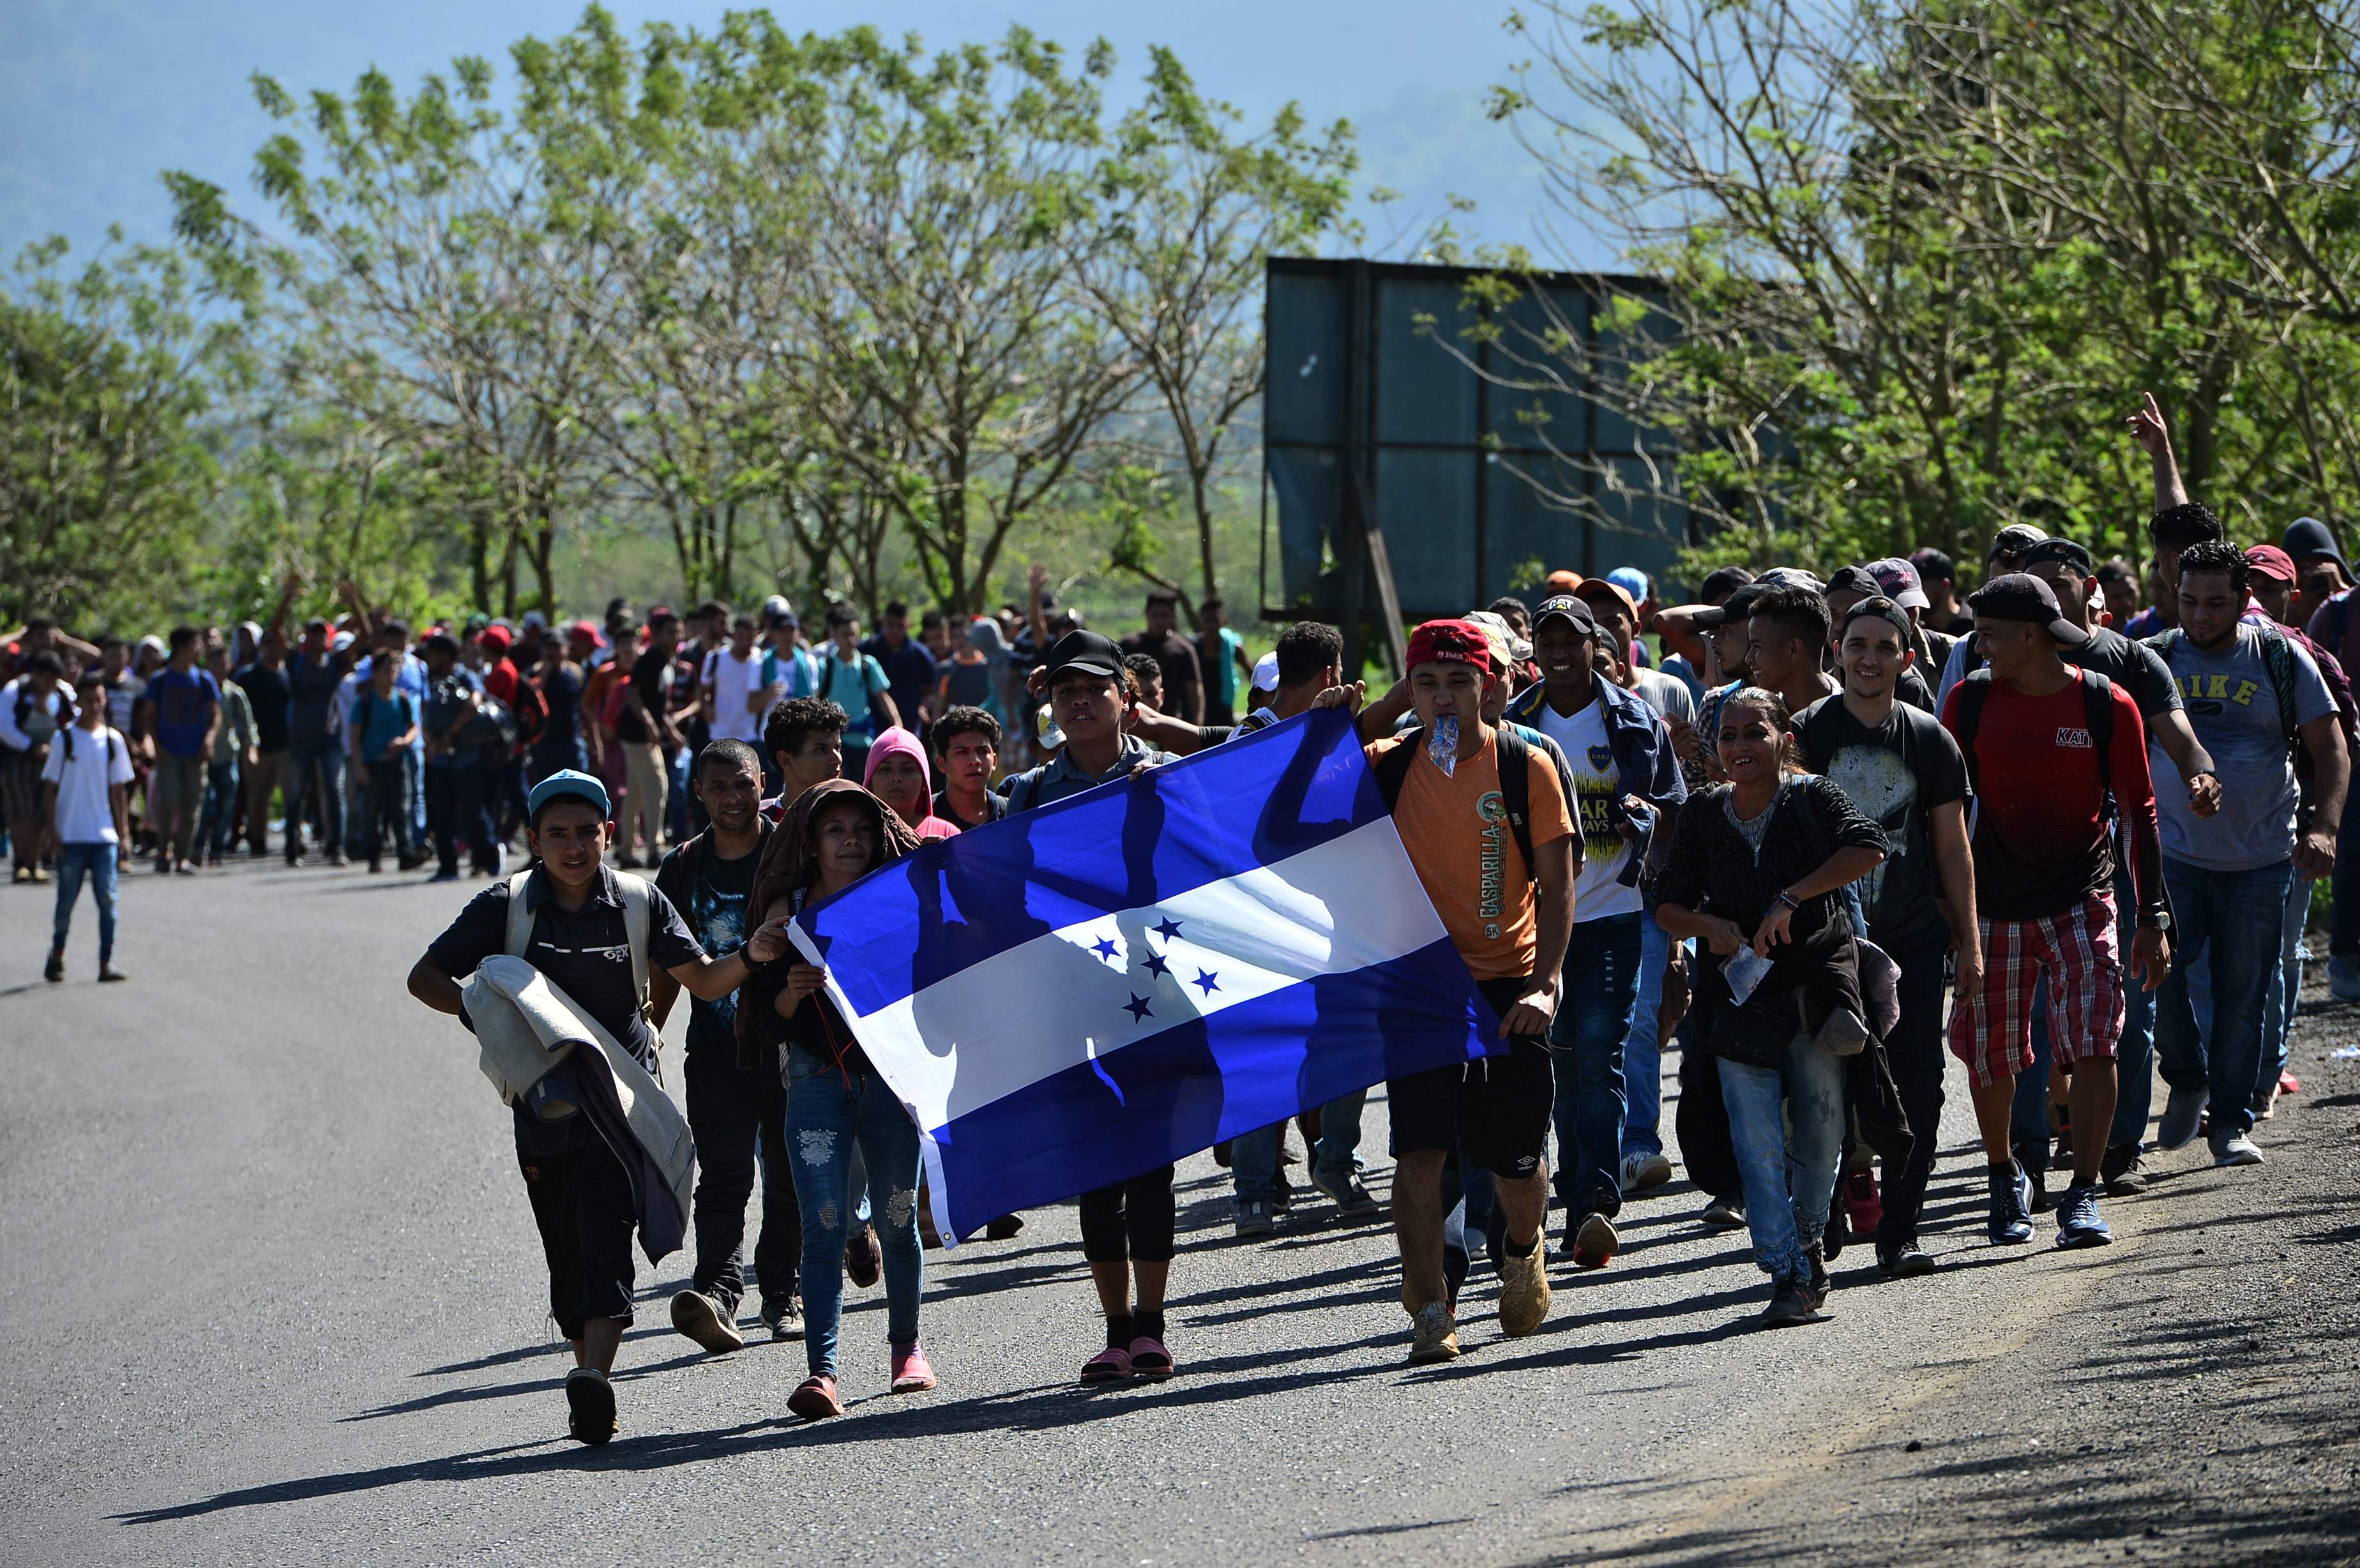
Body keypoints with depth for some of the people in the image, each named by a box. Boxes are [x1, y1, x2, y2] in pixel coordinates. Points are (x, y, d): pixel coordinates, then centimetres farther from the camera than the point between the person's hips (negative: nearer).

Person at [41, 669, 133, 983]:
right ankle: (56, 957, 21)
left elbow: (118, 792, 12)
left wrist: (124, 836, 8)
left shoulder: (113, 740, 6)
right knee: (67, 900, 4)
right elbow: (50, 789, 1)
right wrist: (54, 834, -6)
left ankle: (107, 962, -2)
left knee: (107, 899, -4)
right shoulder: (64, 740, -1)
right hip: (71, 836, -2)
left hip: (105, 837, 2)